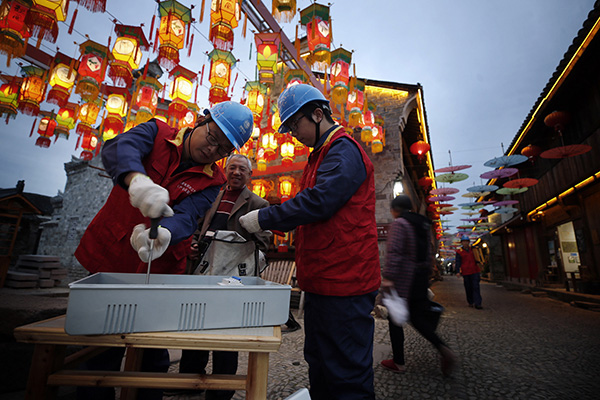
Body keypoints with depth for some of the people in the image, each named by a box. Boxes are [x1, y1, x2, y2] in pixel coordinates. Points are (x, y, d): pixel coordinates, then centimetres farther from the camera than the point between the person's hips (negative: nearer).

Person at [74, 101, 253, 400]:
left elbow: (185, 217, -19)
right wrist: (137, 180, -44)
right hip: (109, 259, 0)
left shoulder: (211, 182, -3)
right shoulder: (157, 133, -3)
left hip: (157, 270, 1)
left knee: (153, 352, 10)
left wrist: (163, 234, -41)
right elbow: (119, 148, -23)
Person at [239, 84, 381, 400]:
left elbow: (318, 202, -23)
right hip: (321, 281, 10)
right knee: (319, 365, 21)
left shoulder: (343, 149, -10)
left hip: (344, 281, -10)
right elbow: (306, 210, 21)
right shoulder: (321, 154, 21)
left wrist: (263, 219, -13)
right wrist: (264, 225, 8)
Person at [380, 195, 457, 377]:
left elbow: (394, 252, -23)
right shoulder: (424, 224, 13)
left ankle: (398, 362, 17)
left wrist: (388, 277, -24)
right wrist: (425, 273, 23)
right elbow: (429, 253, 17)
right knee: (416, 317, 19)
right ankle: (444, 350, 6)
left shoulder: (399, 223, -13)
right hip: (421, 277, 8)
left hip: (403, 278, -8)